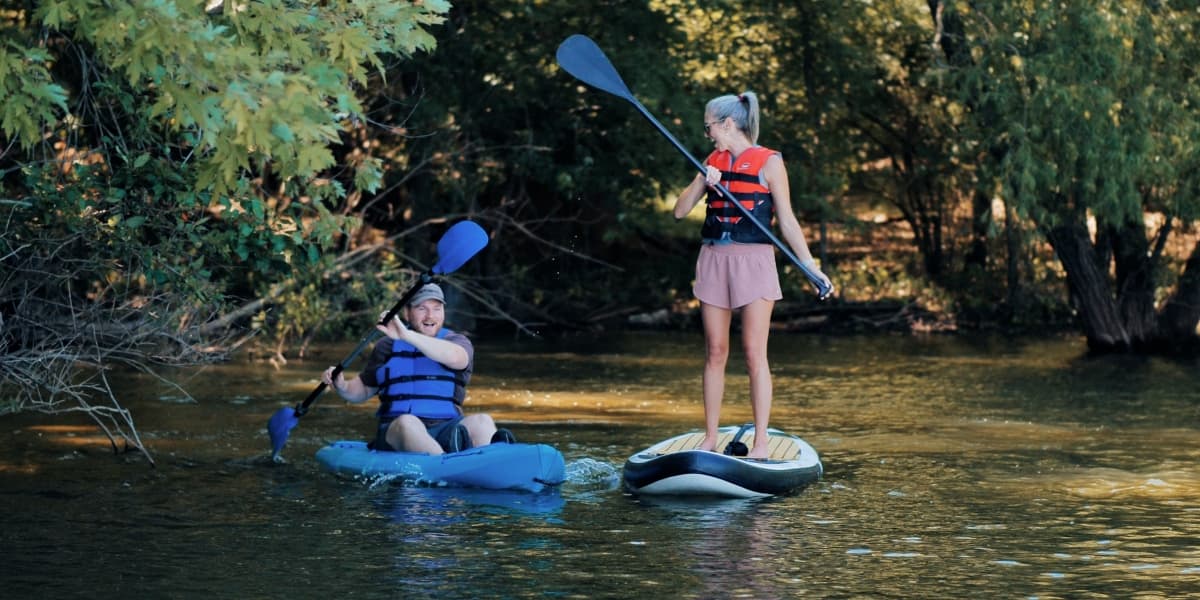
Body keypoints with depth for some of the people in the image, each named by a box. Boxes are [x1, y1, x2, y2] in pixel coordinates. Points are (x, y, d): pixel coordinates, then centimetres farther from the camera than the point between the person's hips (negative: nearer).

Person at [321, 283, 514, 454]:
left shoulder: (457, 341, 12)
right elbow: (362, 391, 27)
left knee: (482, 421, -29)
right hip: (396, 434, 0)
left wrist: (406, 335, -24)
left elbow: (454, 357, -15)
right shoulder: (388, 347, 17)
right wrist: (341, 386, 2)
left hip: (446, 431, 0)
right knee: (407, 423, -36)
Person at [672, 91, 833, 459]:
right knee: (715, 352, 7)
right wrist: (703, 183, -8)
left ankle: (760, 444, -3)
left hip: (753, 260, -5)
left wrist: (810, 266, -9)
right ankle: (710, 438, 13)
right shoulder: (713, 162, 13)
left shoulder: (769, 162, -2)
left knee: (754, 355, -6)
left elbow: (787, 220, -2)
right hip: (713, 259, 5)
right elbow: (680, 211, 9)